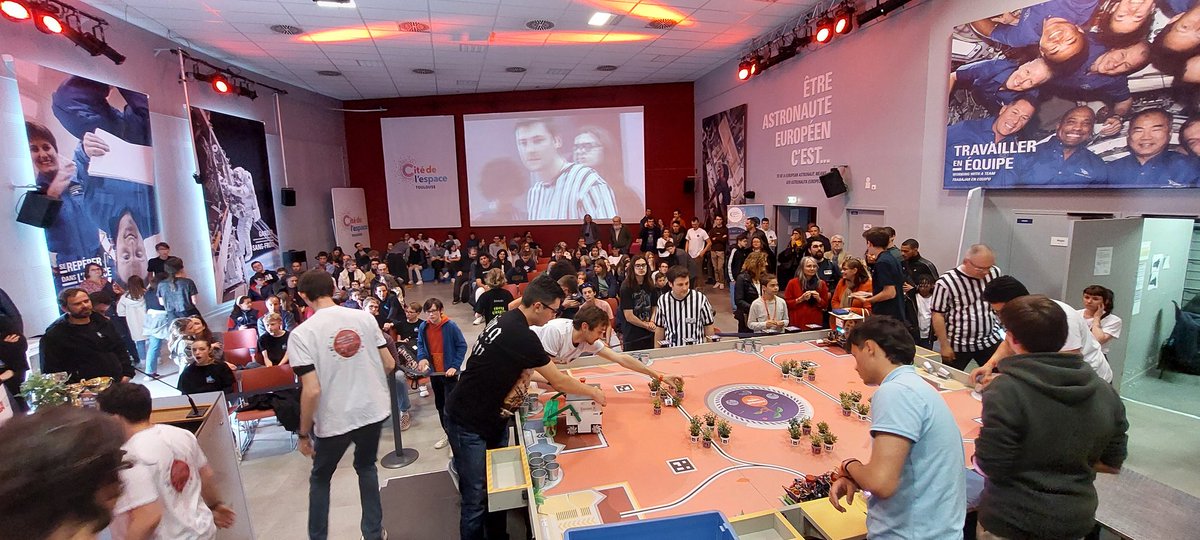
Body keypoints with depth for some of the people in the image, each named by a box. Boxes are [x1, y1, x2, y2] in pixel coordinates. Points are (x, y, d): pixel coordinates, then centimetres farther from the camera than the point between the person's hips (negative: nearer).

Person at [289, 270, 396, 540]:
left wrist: (304, 434, -6)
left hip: (334, 420, -3)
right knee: (366, 466, 26)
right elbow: (389, 364, -1)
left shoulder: (301, 334, -15)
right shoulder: (364, 317, -5)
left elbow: (312, 391, -19)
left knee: (320, 478, 24)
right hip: (373, 410, 3)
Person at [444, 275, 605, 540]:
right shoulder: (521, 336, -26)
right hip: (468, 423, -9)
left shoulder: (507, 320, 1)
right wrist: (593, 392, 0)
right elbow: (558, 381, -16)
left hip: (492, 418, 9)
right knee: (477, 498, 1)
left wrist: (552, 382, 13)